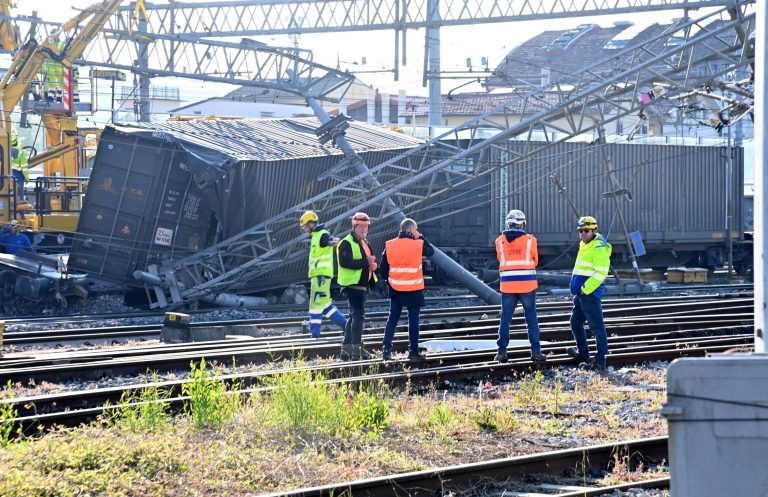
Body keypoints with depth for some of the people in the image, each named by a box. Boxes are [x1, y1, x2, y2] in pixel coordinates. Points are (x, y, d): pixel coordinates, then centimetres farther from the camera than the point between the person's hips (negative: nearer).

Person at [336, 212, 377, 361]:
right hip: (353, 285, -10)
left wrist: (373, 264, 5)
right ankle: (356, 348, -20)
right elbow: (345, 262, -24)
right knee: (358, 315, -17)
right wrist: (365, 262, -25)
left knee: (354, 316, 14)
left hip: (363, 285, 10)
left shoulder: (364, 243, 19)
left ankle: (346, 349, 20)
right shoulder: (346, 243, -11)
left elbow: (369, 261, 30)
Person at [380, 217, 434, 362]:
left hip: (395, 289, 3)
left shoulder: (389, 245, 0)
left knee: (392, 320, 10)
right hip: (414, 290, -3)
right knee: (413, 320, 3)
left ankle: (386, 350, 5)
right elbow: (431, 252, 10)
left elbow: (383, 269, 4)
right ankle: (413, 351, 4)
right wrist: (421, 238, 12)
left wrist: (388, 279, 19)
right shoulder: (418, 245, -11)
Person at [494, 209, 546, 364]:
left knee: (505, 319, 9)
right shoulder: (530, 240, -3)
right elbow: (535, 261, 8)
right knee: (531, 319, 6)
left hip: (507, 285, 1)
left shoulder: (500, 241, 0)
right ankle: (535, 351, 5)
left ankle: (502, 351, 7)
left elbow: (501, 260, 11)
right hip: (527, 284, -1)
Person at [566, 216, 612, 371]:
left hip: (590, 294, -11)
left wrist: (585, 289, -19)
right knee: (575, 323, 20)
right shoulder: (584, 245, 16)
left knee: (596, 326, -7)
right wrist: (579, 289, 17)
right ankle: (583, 354, 33)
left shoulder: (599, 248, -15)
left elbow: (601, 273, -21)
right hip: (580, 293, 11)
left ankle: (600, 361, -6)